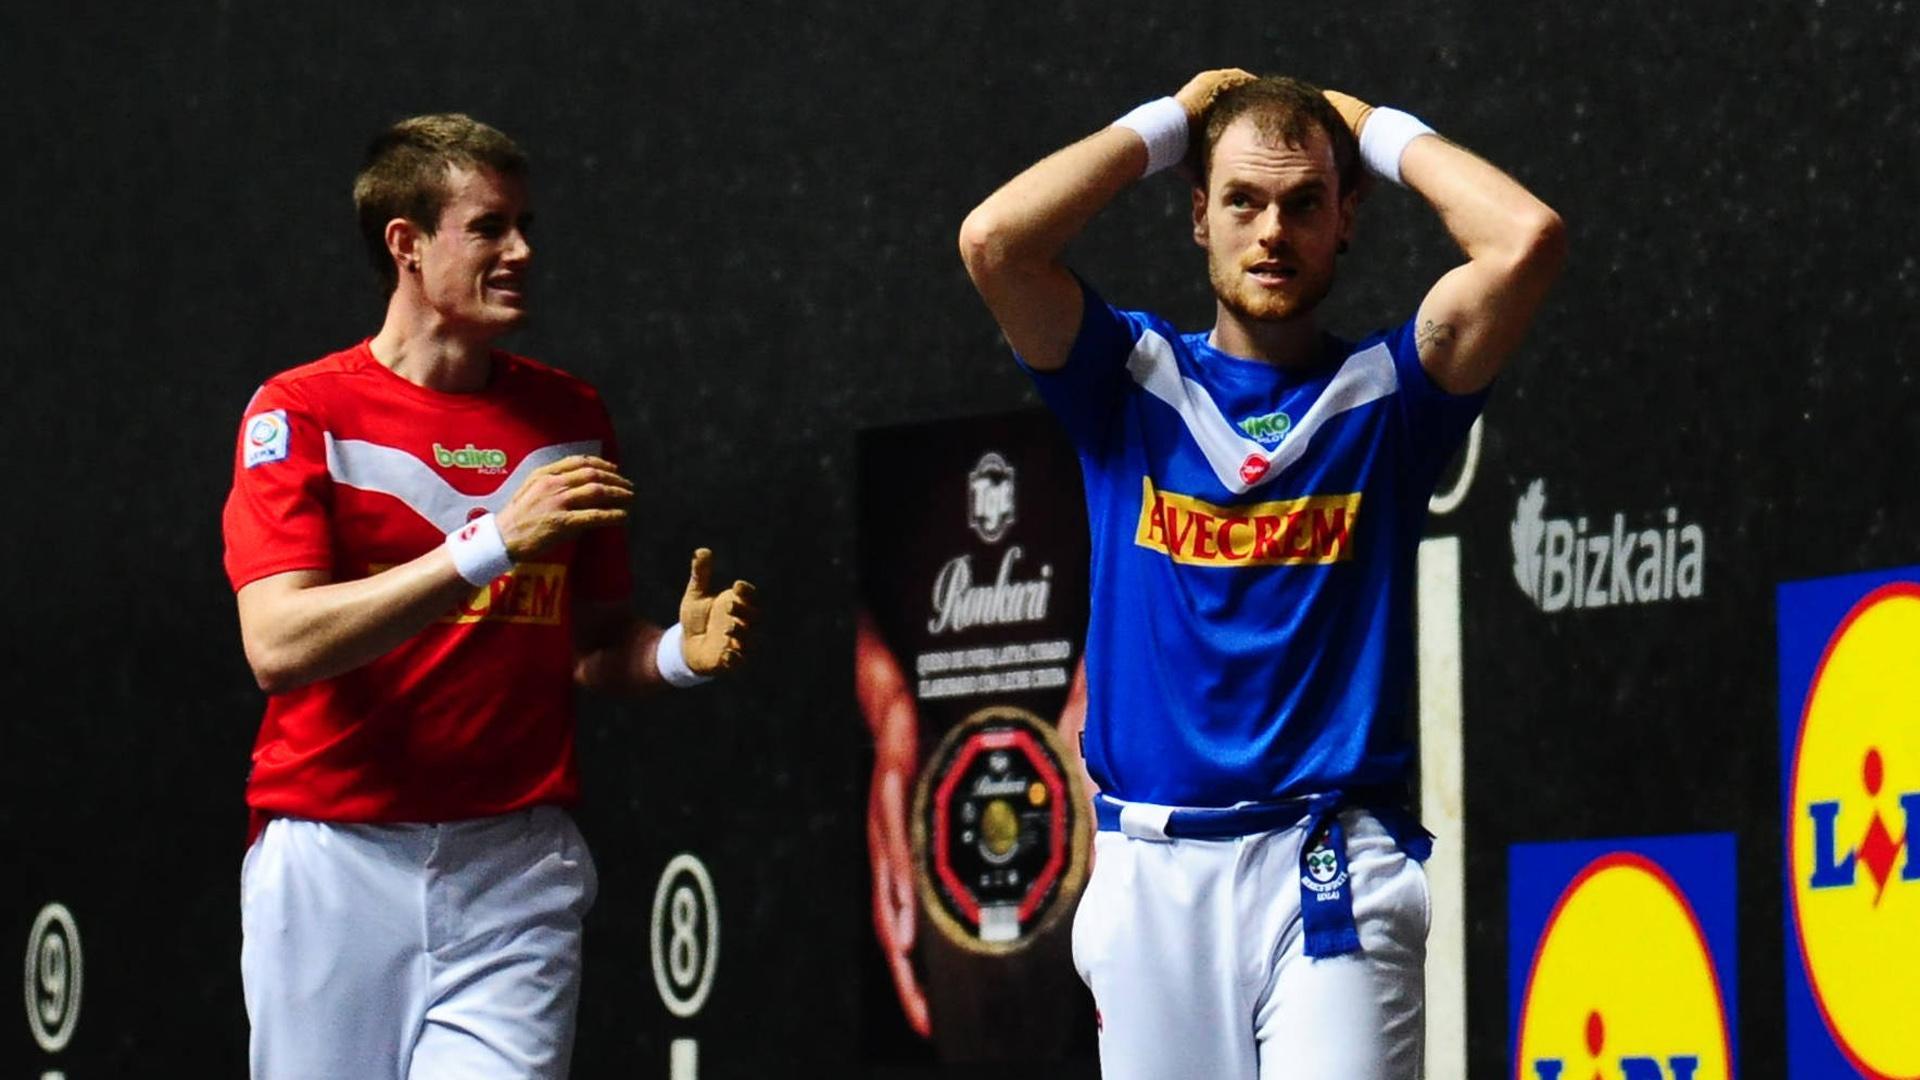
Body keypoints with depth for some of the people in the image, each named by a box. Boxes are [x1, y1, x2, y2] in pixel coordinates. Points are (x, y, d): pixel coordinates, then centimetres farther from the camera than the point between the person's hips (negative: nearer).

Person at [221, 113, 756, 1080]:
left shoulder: (570, 417, 11)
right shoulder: (302, 412, -2)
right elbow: (278, 646, -16)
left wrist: (677, 654, -4)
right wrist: (493, 546, -23)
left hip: (515, 866, 2)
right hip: (337, 862, -2)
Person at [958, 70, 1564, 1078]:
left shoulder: (1385, 390, 7)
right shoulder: (1131, 381, 10)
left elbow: (1526, 240, -9)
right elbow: (993, 240, -6)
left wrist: (1380, 131, 7)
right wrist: (1167, 122, 6)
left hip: (1333, 874, -2)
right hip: (1152, 872, 2)